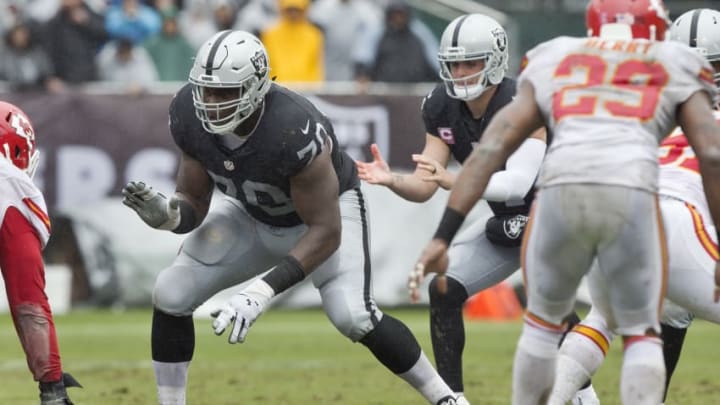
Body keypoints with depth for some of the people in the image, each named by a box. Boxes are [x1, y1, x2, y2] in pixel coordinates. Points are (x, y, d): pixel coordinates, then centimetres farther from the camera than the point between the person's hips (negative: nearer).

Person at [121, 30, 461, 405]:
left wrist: (262, 291, -40)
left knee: (353, 316, -25)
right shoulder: (190, 116, -24)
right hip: (253, 215, 5)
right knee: (170, 295, -9)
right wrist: (163, 213, -35)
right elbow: (193, 206, -10)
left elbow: (326, 232, -32)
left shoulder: (293, 131, -40)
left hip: (328, 208, -5)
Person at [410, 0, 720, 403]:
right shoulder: (675, 71, 26)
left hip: (561, 192, 2)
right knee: (641, 335, 16)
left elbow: (489, 149, 18)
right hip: (632, 195, -2)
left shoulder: (552, 65, 29)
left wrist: (442, 239, 13)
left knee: (544, 322, 26)